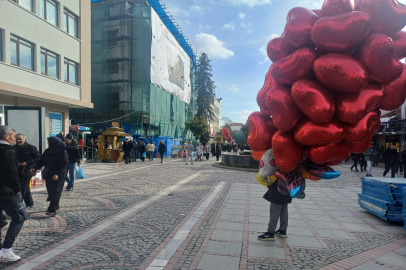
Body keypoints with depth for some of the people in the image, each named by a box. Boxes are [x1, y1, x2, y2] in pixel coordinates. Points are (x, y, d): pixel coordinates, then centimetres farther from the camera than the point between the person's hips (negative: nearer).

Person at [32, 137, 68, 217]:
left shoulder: (63, 153, -13)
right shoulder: (47, 151, 7)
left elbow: (65, 165, -16)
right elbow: (41, 161, 10)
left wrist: (58, 174, -25)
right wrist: (35, 168, -6)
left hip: (58, 177, -7)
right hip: (48, 175, 7)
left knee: (55, 193, -6)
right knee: (50, 192, 13)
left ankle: (52, 210, -5)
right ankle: (55, 206, 30)